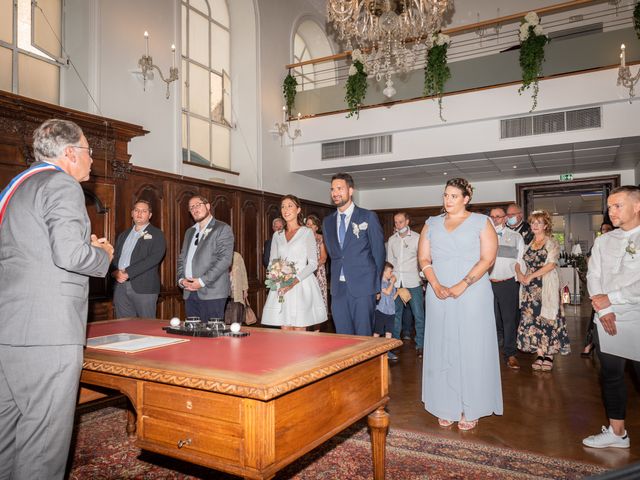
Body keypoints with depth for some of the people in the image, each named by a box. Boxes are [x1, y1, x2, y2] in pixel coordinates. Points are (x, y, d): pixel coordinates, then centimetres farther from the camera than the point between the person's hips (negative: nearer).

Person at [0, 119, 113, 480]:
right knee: (44, 436, -1)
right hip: (47, 332, -9)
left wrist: (85, 245, 21)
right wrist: (103, 254, -2)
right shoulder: (63, 185, -9)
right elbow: (70, 255, -21)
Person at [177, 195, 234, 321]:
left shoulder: (222, 229, -1)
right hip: (189, 293, 6)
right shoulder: (190, 232, 22)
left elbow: (225, 259, -12)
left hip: (212, 293, -6)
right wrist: (181, 279, 3)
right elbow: (181, 258, 22)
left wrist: (202, 281, -16)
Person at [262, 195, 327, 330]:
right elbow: (271, 263, 14)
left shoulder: (307, 232, 2)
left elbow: (313, 264, -4)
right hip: (281, 288, 4)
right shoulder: (277, 235, 15)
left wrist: (295, 281, -17)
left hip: (301, 286, -4)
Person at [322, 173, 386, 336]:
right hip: (338, 288, 4)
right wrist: (337, 277, 10)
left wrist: (375, 283, 3)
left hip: (362, 287, -4)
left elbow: (379, 251, 1)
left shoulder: (368, 217, -1)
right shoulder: (328, 221, 13)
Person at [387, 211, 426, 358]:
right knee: (396, 313, 7)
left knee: (418, 314, -4)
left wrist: (422, 277, -7)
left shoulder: (417, 238, 1)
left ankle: (420, 345, 6)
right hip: (396, 282, 3)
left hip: (413, 281, -3)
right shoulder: (391, 240, 11)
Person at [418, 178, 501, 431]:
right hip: (439, 296, 3)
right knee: (442, 349, 6)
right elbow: (424, 258, 6)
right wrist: (436, 285, -9)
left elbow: (487, 258, -8)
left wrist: (462, 285, -17)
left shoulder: (481, 222, 1)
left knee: (470, 348, 2)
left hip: (472, 295, -3)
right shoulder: (432, 224, 12)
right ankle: (447, 407, 17)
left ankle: (470, 409, 13)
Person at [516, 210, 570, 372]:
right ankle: (539, 354, 10)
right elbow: (518, 261, 11)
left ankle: (549, 355, 7)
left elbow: (551, 264, -13)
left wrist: (531, 276, -16)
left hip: (546, 286, -4)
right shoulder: (528, 243, 14)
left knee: (547, 318, -2)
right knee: (533, 318, 3)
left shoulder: (551, 243, -2)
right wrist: (519, 273, -10)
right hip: (530, 288, 5)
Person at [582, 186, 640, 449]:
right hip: (607, 323, 5)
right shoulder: (603, 241, 10)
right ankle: (616, 432, 25)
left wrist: (611, 298, -12)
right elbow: (593, 276, 5)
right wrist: (603, 310, -7)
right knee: (610, 376, 12)